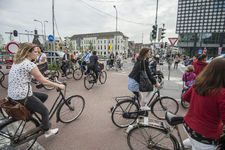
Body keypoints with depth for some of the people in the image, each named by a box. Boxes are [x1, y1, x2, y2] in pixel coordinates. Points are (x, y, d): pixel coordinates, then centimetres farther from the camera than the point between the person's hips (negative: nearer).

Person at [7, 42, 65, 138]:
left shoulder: (17, 62, 9)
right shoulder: (29, 64, -19)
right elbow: (44, 82, -17)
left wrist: (41, 78, 29)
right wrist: (59, 86, -7)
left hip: (12, 94, 9)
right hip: (22, 97, -9)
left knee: (44, 96, 20)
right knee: (45, 111, 9)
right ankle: (47, 132, 26)